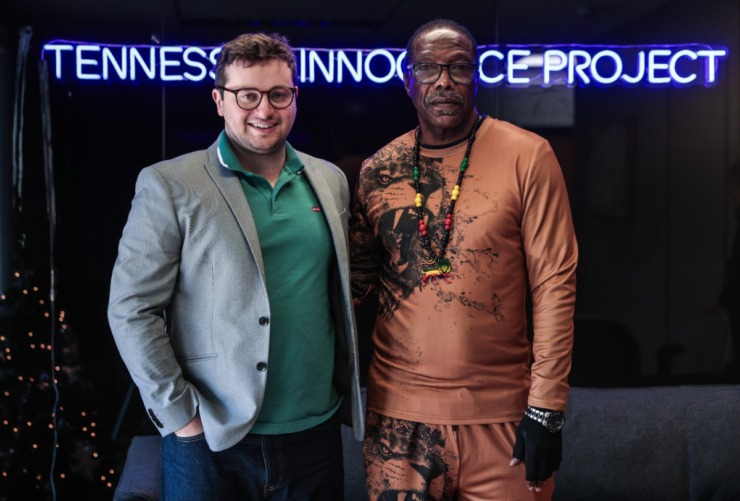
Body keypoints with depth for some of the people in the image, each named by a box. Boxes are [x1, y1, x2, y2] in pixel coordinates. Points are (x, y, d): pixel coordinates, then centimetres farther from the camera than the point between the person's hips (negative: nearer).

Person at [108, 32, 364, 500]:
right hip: (212, 442, -3)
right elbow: (131, 309, -8)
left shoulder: (330, 180, 7)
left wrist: (350, 385, 10)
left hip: (317, 432, 4)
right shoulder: (169, 185, -7)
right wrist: (180, 413, -11)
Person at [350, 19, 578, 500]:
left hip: (502, 412, -2)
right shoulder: (377, 171, 4)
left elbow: (554, 284, -8)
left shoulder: (527, 157, -6)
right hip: (399, 411, 3)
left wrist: (547, 407, -10)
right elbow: (357, 277, 10)